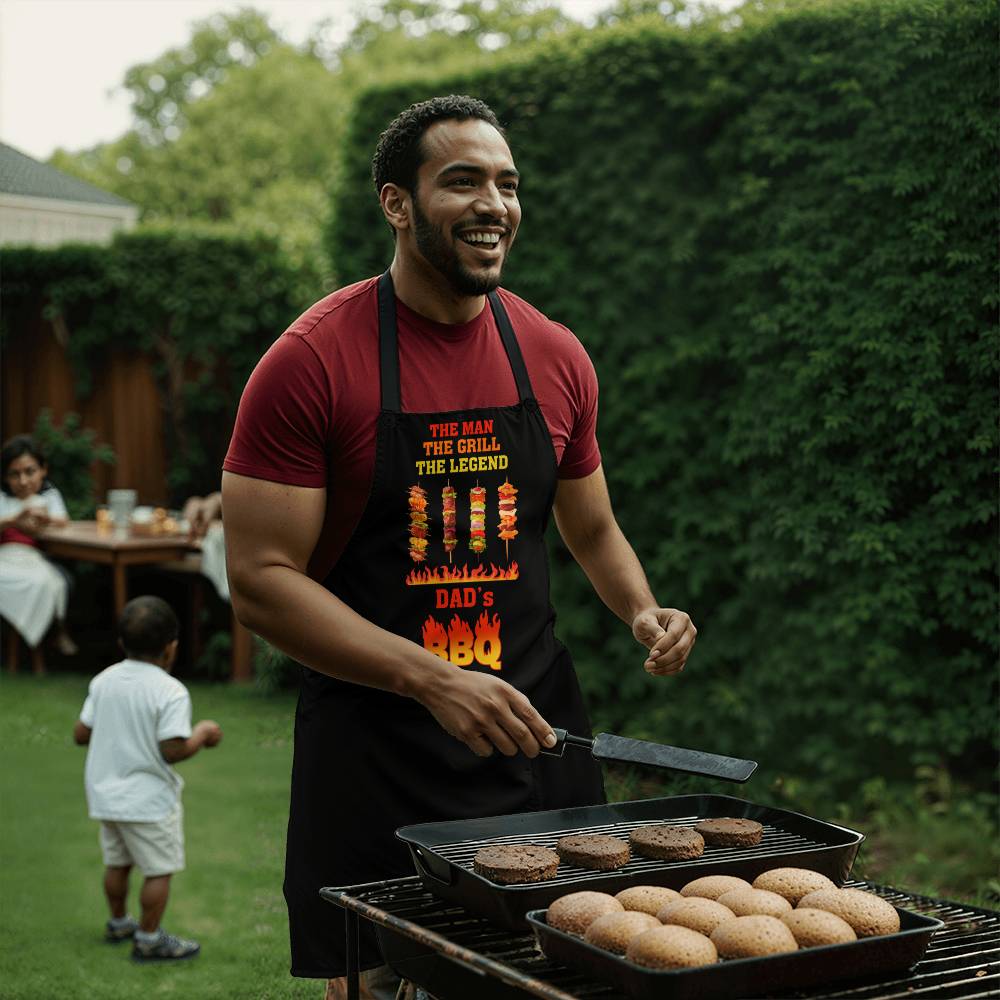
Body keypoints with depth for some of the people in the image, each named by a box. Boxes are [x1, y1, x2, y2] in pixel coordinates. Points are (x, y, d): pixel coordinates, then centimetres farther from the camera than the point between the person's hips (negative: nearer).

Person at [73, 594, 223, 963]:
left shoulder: (103, 681, 1)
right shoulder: (171, 692, -19)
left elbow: (80, 734, 4)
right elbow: (173, 751, -23)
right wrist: (202, 733, -7)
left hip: (106, 793, 7)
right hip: (148, 798, -7)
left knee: (117, 862, 23)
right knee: (160, 870, 6)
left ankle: (118, 923, 40)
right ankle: (149, 940, 12)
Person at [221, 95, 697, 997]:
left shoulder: (556, 358, 5)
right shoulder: (312, 362, -11)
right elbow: (261, 582, -14)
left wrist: (643, 611, -2)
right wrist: (433, 681, -23)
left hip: (534, 733, 4)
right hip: (372, 747, -4)